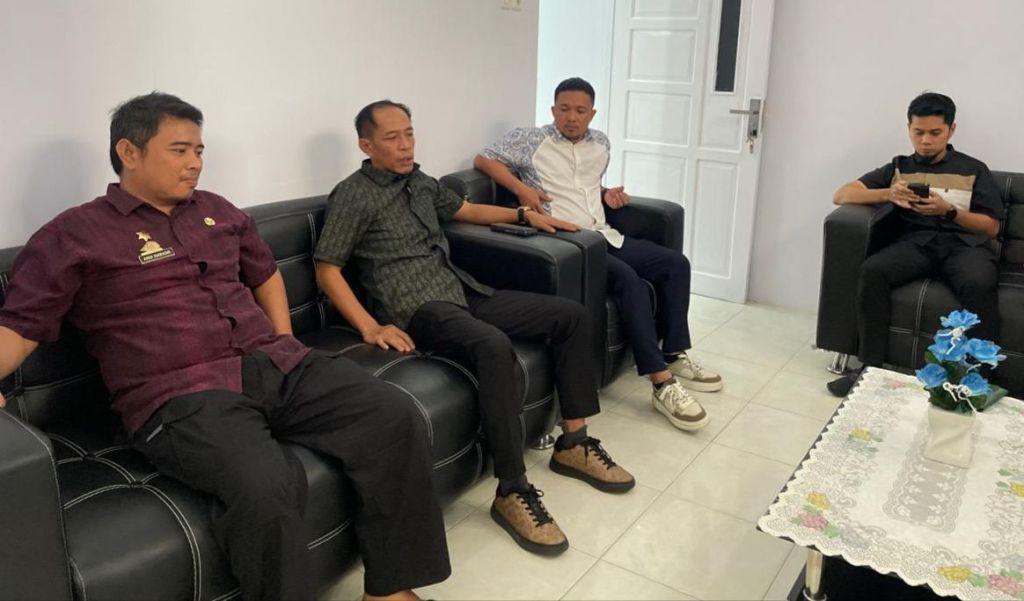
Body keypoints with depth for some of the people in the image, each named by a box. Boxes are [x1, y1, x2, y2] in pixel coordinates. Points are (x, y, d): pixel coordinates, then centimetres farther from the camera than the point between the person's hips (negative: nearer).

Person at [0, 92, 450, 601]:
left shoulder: (218, 211, 21)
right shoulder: (74, 234, 5)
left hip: (276, 366, 6)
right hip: (182, 396, -6)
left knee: (396, 418, -14)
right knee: (265, 487, -37)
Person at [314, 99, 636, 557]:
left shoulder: (420, 182, 19)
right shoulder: (353, 196, -4)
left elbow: (463, 209, 36)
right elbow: (327, 269, -8)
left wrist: (524, 215, 31)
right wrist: (370, 327, -20)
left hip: (464, 293, 9)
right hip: (419, 310, -9)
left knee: (570, 315, 2)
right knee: (494, 346, -39)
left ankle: (573, 443, 6)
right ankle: (512, 492, -27)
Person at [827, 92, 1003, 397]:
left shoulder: (974, 170, 18)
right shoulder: (898, 167, 20)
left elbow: (991, 227, 11)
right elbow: (841, 195, 10)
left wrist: (949, 211, -9)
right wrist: (887, 194, -9)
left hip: (966, 243, -1)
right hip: (916, 241, 1)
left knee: (979, 285, -37)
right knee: (872, 271, -32)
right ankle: (870, 368, -28)